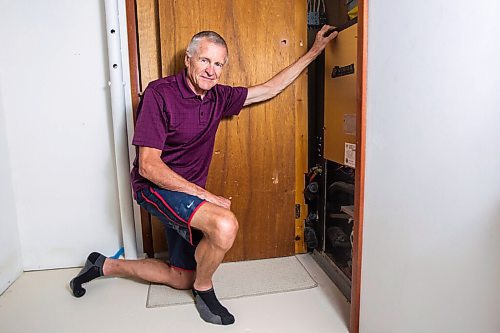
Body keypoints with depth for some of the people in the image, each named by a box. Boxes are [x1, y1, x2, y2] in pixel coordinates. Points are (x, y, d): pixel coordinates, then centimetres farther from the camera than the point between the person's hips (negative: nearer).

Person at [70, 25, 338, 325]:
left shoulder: (217, 97, 0)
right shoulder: (160, 93, -18)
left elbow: (269, 89, 10)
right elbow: (148, 166, -22)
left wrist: (314, 51, 11)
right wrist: (204, 195, -25)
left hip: (188, 193, 7)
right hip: (155, 186, -7)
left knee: (183, 279, 15)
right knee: (225, 224, -33)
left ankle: (106, 266, 32)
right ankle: (204, 288, -1)